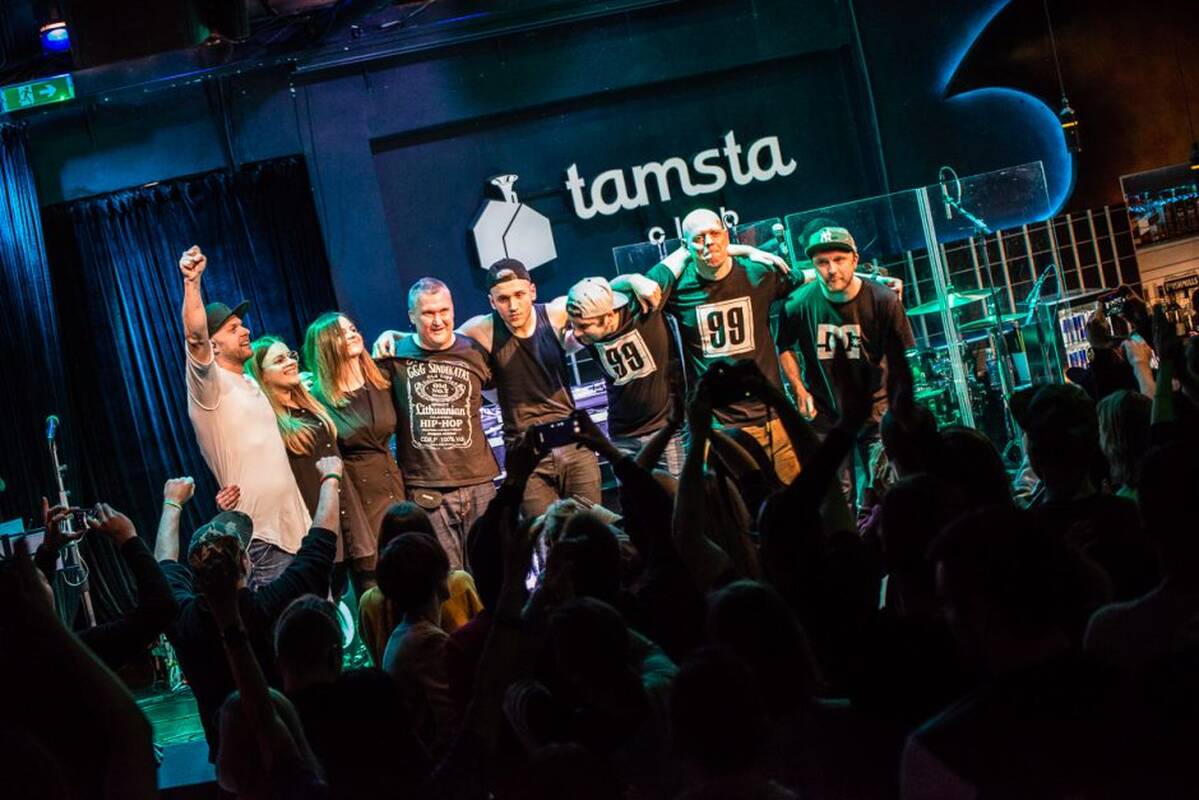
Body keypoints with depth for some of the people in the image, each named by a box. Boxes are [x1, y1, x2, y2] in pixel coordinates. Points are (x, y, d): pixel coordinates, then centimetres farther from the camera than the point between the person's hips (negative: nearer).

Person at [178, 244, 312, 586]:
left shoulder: (252, 385, 19)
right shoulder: (210, 385, -7)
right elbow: (195, 335, -27)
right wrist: (192, 282, -37)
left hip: (293, 525, 9)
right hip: (261, 535, -9)